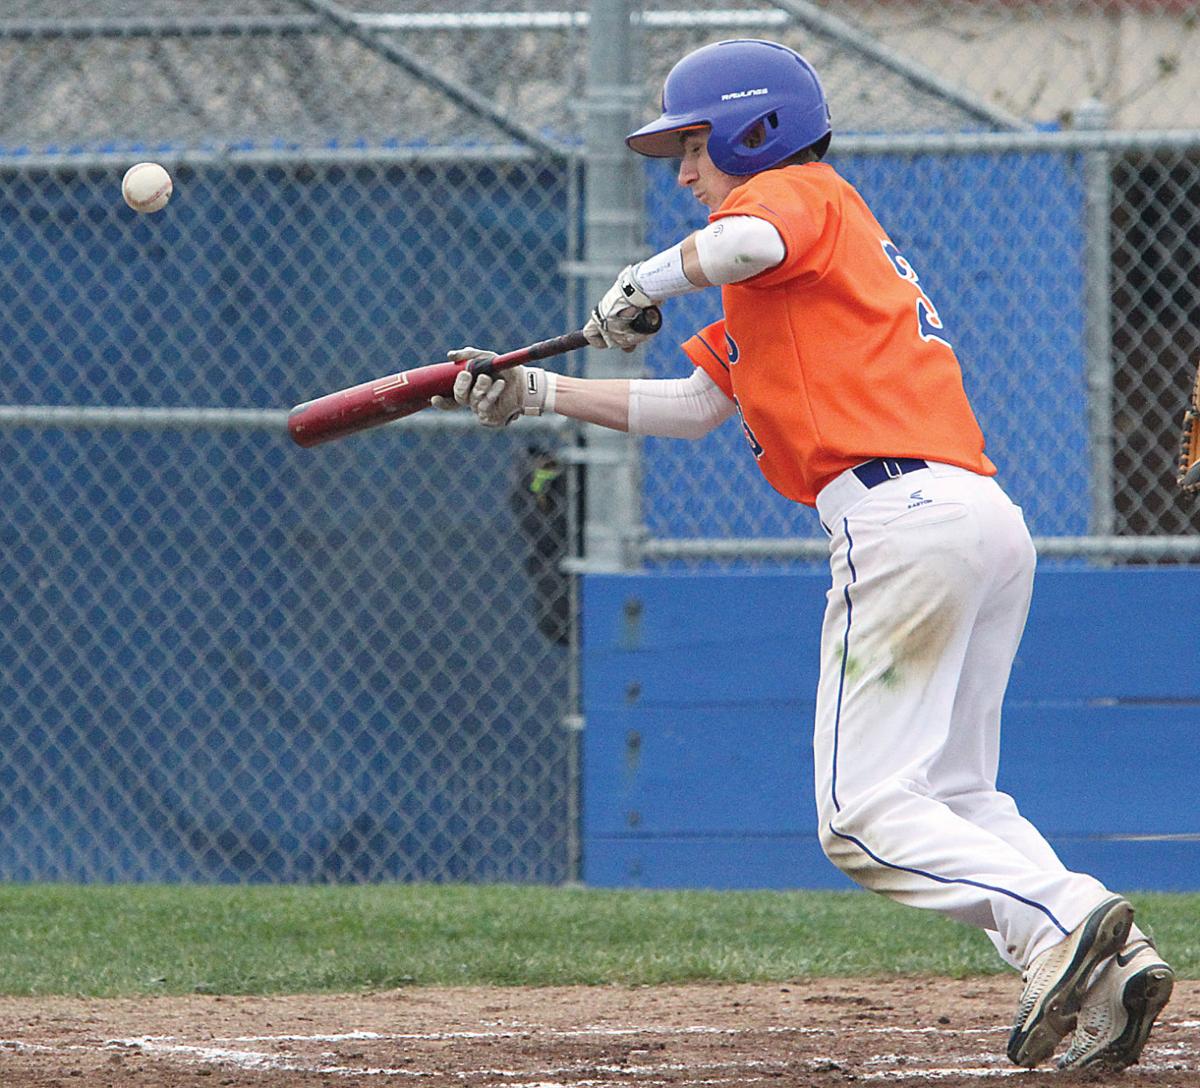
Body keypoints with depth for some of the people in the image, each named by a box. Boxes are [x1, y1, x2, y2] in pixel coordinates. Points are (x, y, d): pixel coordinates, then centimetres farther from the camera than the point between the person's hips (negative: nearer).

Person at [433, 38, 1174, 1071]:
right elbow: (694, 404, 34)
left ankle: (1055, 923, -29)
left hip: (903, 513, -10)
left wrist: (644, 281, -4)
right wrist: (539, 394, 31)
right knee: (956, 798, 11)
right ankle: (1113, 955, -9)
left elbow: (747, 244, -21)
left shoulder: (799, 192, 5)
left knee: (866, 815, -10)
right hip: (992, 522, 10)